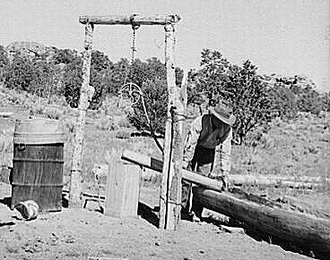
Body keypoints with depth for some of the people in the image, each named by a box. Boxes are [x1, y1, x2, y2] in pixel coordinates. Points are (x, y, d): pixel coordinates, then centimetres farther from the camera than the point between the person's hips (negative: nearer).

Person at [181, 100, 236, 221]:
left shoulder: (227, 129, -21)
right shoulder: (200, 122, -31)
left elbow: (225, 152, -14)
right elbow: (190, 144, -26)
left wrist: (224, 173, -15)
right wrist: (184, 164, -25)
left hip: (210, 152, 2)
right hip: (194, 149, -2)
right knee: (186, 179, -5)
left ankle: (196, 212, 3)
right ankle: (183, 210, 6)